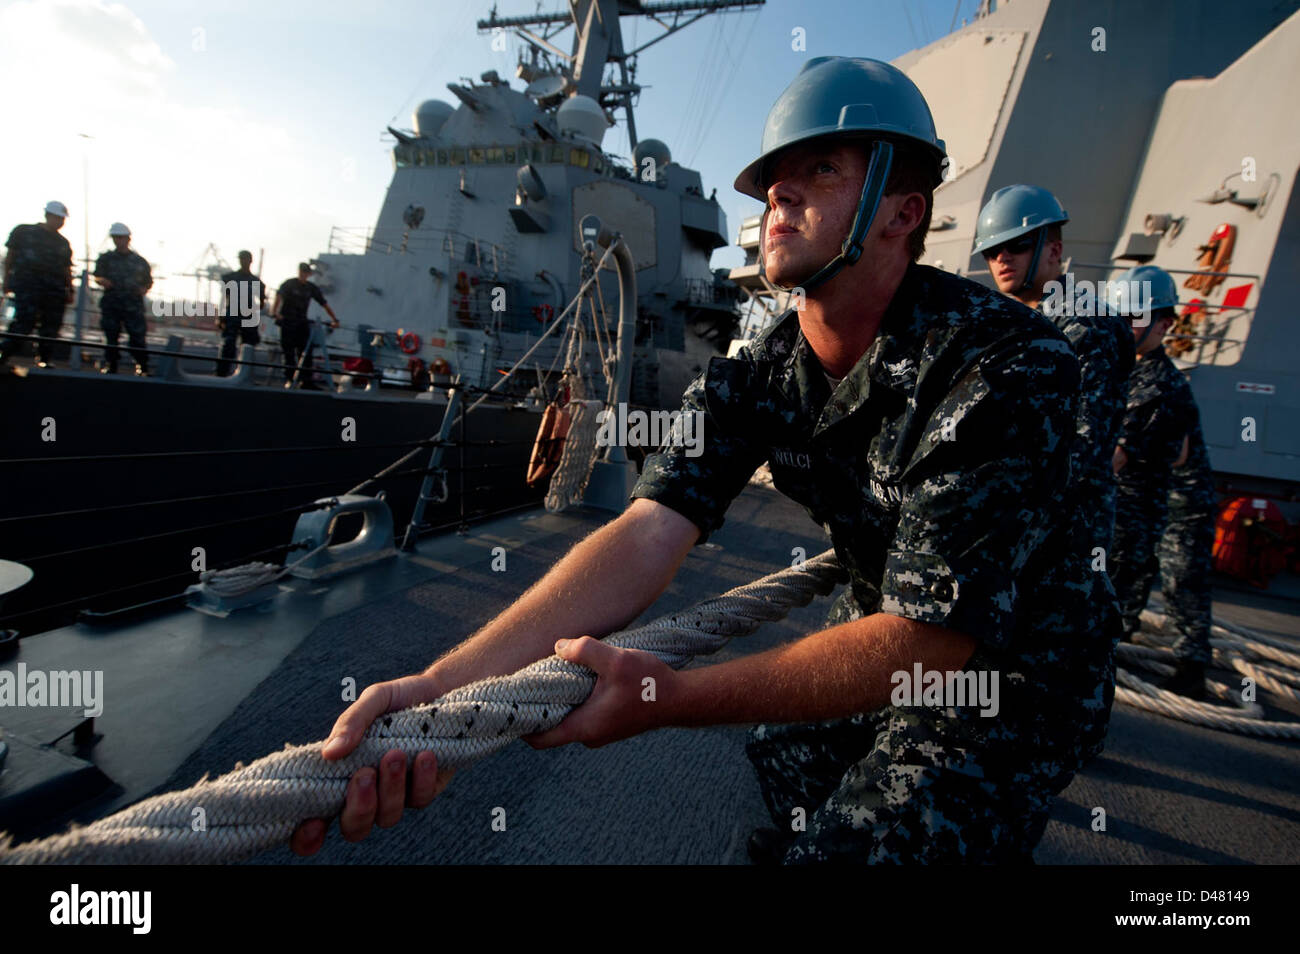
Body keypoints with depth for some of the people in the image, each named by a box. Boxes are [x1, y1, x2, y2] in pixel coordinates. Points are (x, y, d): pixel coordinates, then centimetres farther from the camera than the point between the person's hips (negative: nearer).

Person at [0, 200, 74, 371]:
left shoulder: (63, 243, 20)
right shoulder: (23, 232, 11)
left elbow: (67, 269, 20)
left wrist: (69, 290, 9)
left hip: (55, 291, 4)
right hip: (27, 285, -3)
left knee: (51, 328, 0)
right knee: (24, 322, -16)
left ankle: (44, 362, 6)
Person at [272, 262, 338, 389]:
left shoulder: (312, 288, 9)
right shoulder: (289, 283, -2)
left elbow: (324, 304, 11)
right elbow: (279, 296, -18)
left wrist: (335, 319, 5)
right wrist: (274, 311, -34)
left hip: (302, 323, 3)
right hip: (287, 322, -3)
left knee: (306, 352, -4)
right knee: (289, 353, -1)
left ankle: (307, 381, -4)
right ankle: (289, 380, 4)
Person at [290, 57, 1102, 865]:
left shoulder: (1008, 366, -28)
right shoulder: (756, 378, -10)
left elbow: (928, 642, -31)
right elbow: (648, 534, -24)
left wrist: (673, 697, -36)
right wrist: (444, 684, -36)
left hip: (1009, 670, -4)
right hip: (877, 634, 5)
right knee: (744, 825, 16)